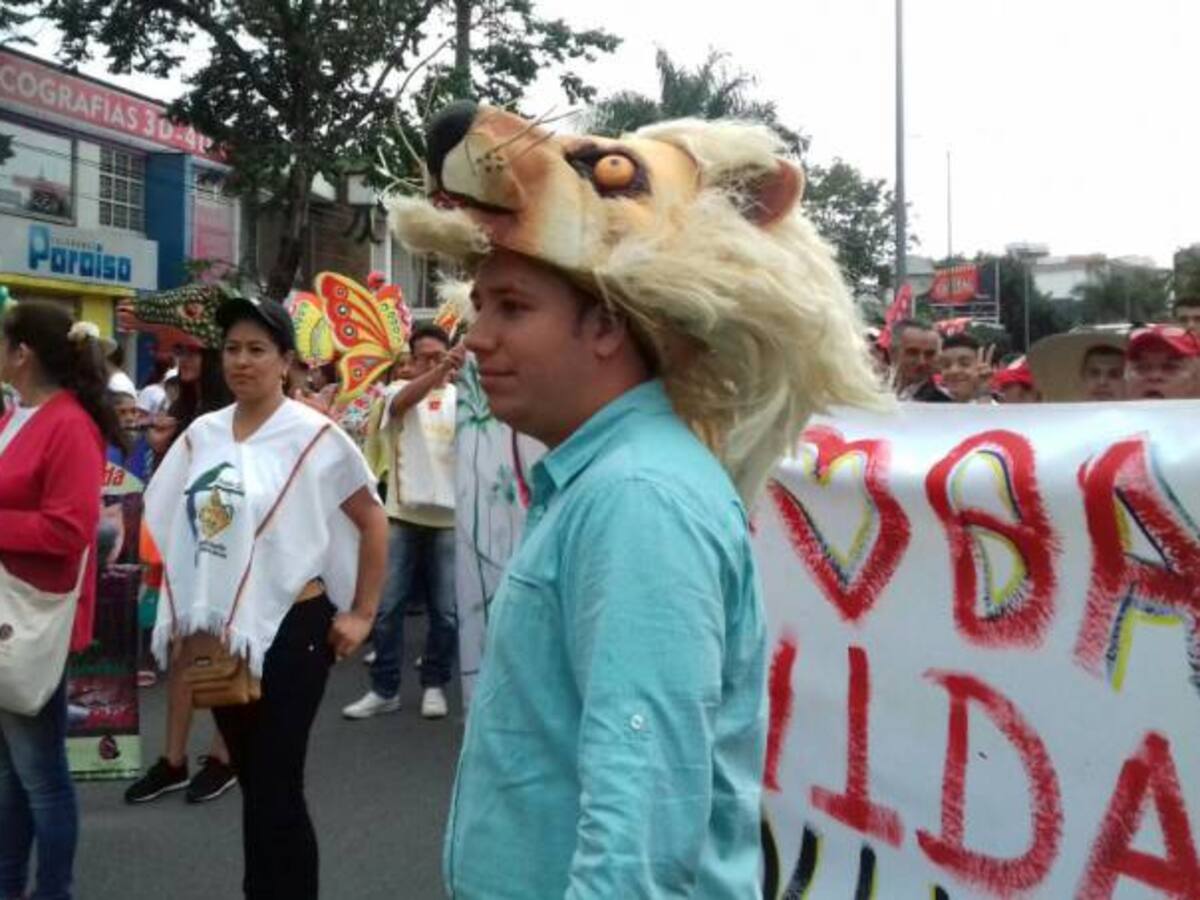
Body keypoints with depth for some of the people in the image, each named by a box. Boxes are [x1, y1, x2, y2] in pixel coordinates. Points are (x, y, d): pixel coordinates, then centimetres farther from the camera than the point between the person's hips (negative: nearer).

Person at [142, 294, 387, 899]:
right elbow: (170, 525, 15)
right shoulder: (202, 434, 5)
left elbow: (373, 524, -4)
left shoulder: (313, 435, -10)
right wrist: (179, 610, 10)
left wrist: (362, 614, -5)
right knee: (252, 782, 17)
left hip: (290, 628, -5)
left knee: (276, 791, -3)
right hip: (217, 632, 5)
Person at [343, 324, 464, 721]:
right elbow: (404, 400, -22)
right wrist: (440, 371, -42)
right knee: (387, 606, 2)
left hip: (449, 517, 0)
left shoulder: (461, 397, 4)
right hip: (403, 516, 0)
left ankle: (434, 685, 21)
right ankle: (384, 689, 13)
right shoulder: (399, 392, 2)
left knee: (446, 611, 6)